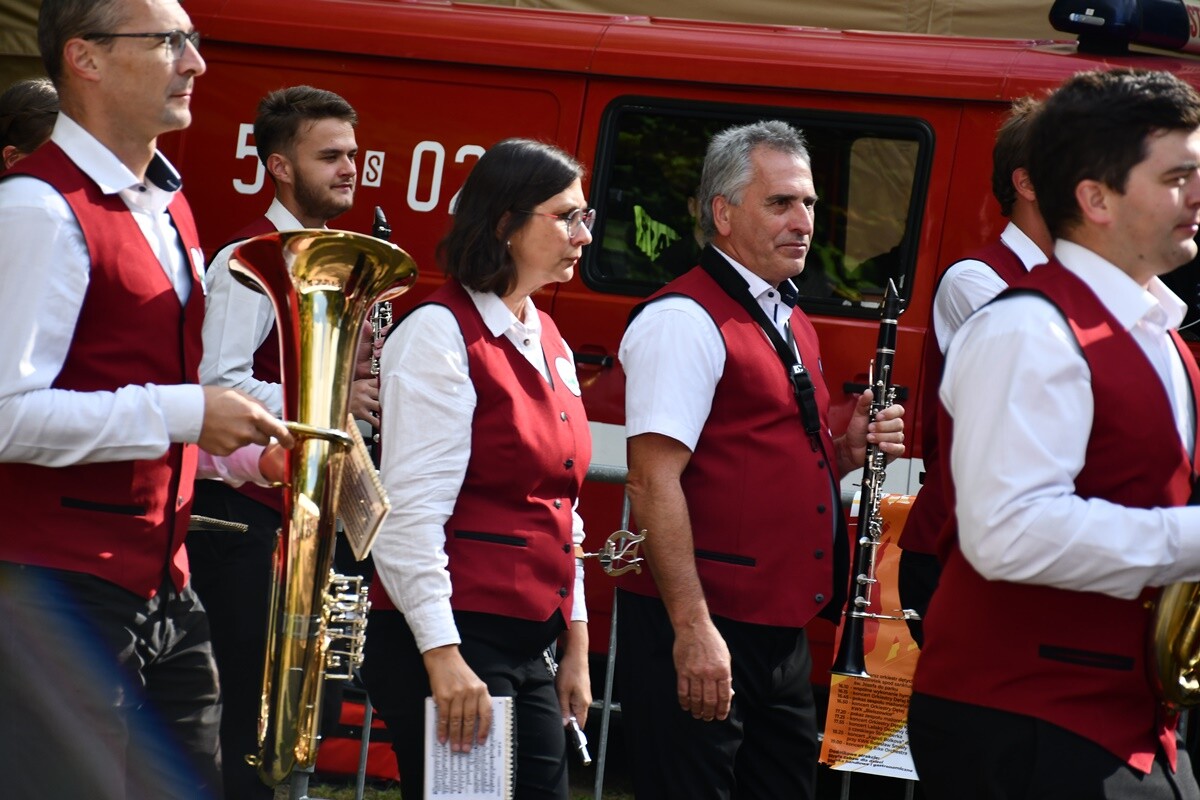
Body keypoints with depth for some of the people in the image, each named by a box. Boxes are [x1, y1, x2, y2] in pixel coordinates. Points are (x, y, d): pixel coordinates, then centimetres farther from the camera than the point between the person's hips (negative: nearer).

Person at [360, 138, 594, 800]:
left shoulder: (548, 344, 16)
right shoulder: (441, 335, -10)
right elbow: (411, 514, -17)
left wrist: (576, 644, 18)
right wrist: (443, 657, -22)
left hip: (529, 647, 8)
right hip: (454, 639, -8)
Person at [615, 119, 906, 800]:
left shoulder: (792, 327, 18)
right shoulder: (685, 321, -11)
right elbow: (655, 480, -19)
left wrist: (847, 450, 7)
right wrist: (692, 628, -25)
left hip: (785, 630, 9)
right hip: (706, 629, -9)